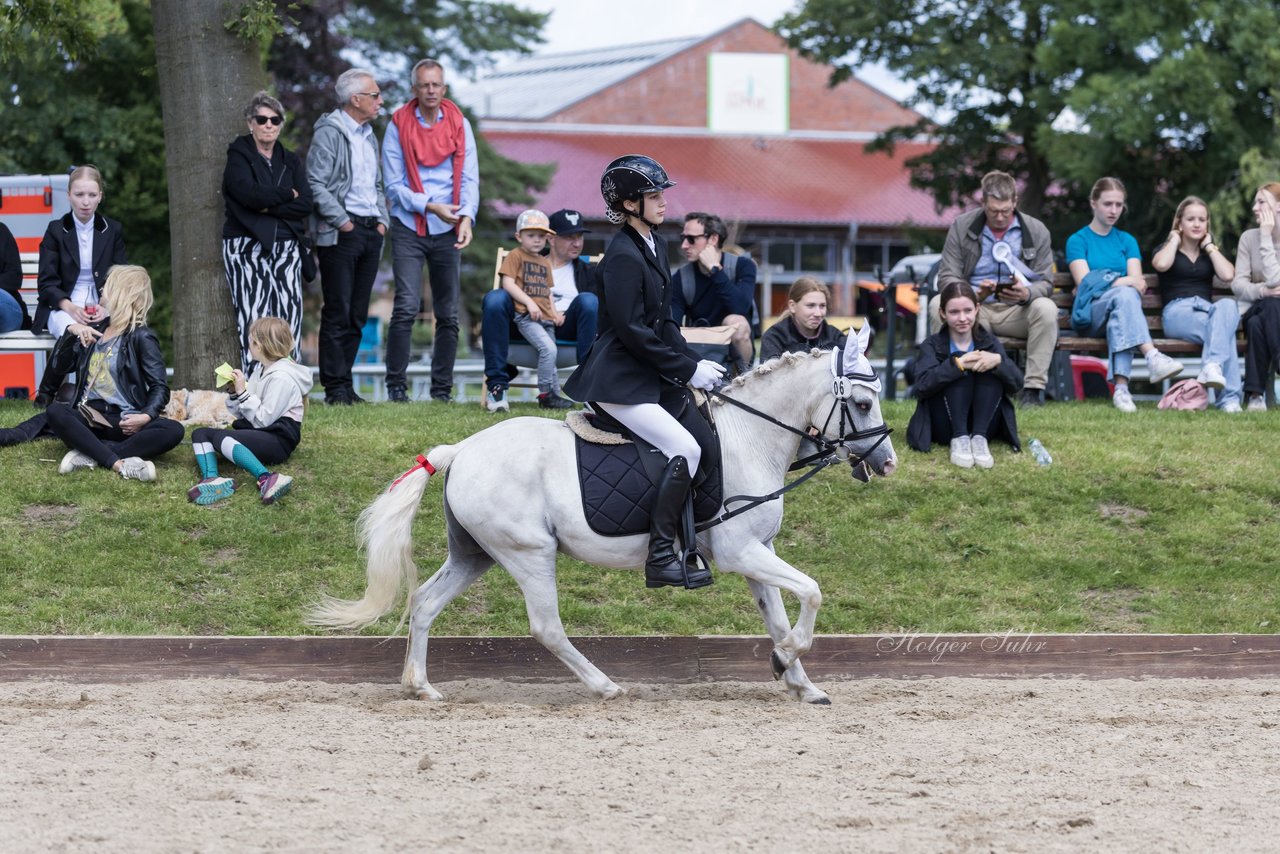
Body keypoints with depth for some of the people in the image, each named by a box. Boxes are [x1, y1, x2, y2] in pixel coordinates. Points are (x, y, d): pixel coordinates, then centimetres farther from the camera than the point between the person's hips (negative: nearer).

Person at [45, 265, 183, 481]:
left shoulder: (140, 336, 1)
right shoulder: (95, 329, 17)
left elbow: (160, 387, -5)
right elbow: (59, 368, 18)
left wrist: (146, 416, -25)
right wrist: (71, 331, 3)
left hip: (123, 422, -3)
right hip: (90, 418, 3)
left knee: (173, 430, -32)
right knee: (55, 411, -29)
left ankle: (90, 455, -39)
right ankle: (120, 464, -43)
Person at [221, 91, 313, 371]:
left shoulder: (290, 161, 19)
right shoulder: (238, 156, 6)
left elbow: (305, 204, 4)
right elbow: (249, 193, -13)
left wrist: (268, 206, -7)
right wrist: (287, 195, -1)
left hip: (286, 248, 4)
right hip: (247, 246, -4)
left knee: (289, 316, -8)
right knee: (253, 319, -13)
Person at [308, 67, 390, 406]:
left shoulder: (368, 135, 18)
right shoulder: (329, 133, -8)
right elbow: (316, 184, -14)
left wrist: (382, 219, 12)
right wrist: (342, 222, -16)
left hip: (370, 230, 8)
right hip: (340, 234, -8)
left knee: (358, 314, 8)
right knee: (338, 313, -6)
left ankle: (345, 382, 13)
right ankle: (335, 387, -4)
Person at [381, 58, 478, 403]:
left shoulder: (459, 125, 6)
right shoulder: (399, 126, -1)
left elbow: (469, 177, 3)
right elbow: (394, 186, -2)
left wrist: (466, 217, -14)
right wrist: (431, 206, -14)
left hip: (447, 231, 3)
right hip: (409, 228, -3)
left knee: (448, 314, 4)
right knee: (406, 307, -13)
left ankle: (442, 388, 10)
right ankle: (396, 385, -7)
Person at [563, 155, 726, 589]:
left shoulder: (656, 245, 13)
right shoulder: (623, 256, -16)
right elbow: (631, 331, -20)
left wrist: (693, 362, 3)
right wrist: (688, 370, -17)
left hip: (650, 376, 10)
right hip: (618, 382, -10)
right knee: (684, 450, -21)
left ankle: (692, 539, 11)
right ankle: (660, 558, -20)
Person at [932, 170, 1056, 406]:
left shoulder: (1036, 230, 3)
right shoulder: (961, 227, 2)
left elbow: (1045, 282, 0)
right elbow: (946, 278, -4)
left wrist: (1026, 293, -26)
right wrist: (975, 292, -26)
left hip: (1016, 311, 0)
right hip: (974, 307, 0)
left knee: (1046, 308, -33)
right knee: (938, 305, -31)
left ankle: (1033, 388, -28)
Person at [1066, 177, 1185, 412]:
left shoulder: (1127, 241, 22)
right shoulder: (1078, 241, 12)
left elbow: (1138, 282, 7)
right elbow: (1084, 283, -3)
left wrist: (1105, 283, -11)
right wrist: (1124, 282, -10)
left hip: (1121, 310, 2)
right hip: (1090, 315, -2)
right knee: (1125, 293, -35)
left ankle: (1120, 386, -55)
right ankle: (1152, 357, -58)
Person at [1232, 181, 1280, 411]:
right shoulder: (1249, 238, 3)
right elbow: (1238, 284, -4)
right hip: (1255, 310, 2)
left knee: (1257, 323, -37)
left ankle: (1256, 393, -39)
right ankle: (1256, 393, -40)